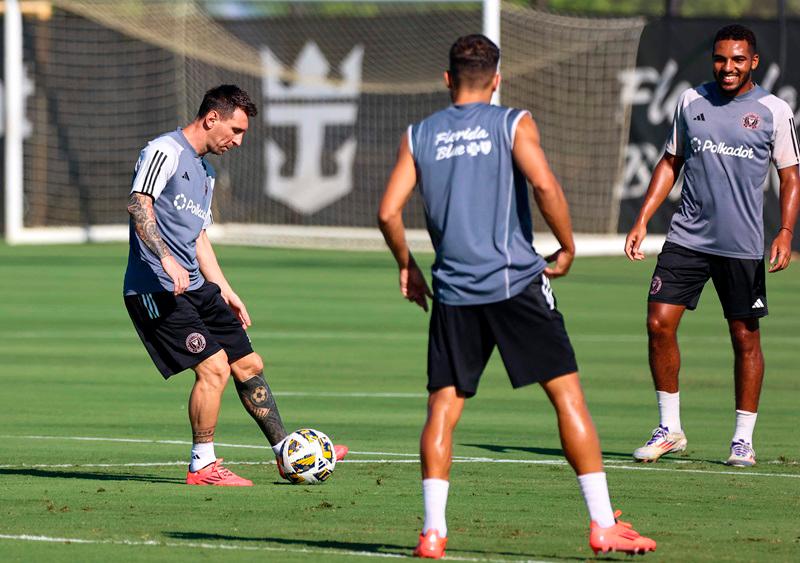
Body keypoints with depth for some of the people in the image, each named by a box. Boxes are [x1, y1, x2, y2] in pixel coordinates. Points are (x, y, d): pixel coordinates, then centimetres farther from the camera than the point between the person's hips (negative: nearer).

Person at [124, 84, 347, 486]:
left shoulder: (205, 170, 22)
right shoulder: (165, 151, -9)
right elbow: (138, 204, -23)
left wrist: (225, 292, 25)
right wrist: (167, 260, -34)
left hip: (195, 287, 10)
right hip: (156, 288, -10)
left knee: (248, 365, 9)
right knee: (214, 367, -16)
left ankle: (288, 453, 19)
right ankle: (203, 466, -5)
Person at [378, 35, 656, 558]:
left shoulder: (420, 135, 9)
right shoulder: (513, 124, 1)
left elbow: (389, 211, 4)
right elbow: (545, 186, -14)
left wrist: (407, 265, 19)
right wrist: (568, 248, -1)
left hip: (454, 293, 3)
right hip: (517, 281, -3)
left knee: (443, 409, 8)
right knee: (568, 393, 1)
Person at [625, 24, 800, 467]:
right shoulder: (691, 101, 8)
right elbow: (670, 163, 16)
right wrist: (642, 220, 8)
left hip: (742, 245, -2)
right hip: (686, 238, 2)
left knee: (745, 338, 2)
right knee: (659, 324, -6)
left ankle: (743, 439, 13)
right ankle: (669, 429, 7)